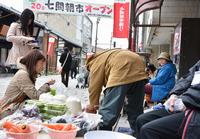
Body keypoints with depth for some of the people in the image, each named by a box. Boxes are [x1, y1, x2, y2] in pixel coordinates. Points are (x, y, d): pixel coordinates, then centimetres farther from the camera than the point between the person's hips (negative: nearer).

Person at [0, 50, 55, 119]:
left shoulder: (28, 74, 6)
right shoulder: (23, 74, -22)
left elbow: (32, 94, 2)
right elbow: (35, 96, -24)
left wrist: (47, 88, -7)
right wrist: (47, 84, -12)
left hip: (16, 108, 8)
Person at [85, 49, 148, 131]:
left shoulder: (96, 62, 14)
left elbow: (94, 87, 8)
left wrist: (92, 106, 21)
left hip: (122, 74, -9)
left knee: (106, 113, -3)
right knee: (136, 112, 21)